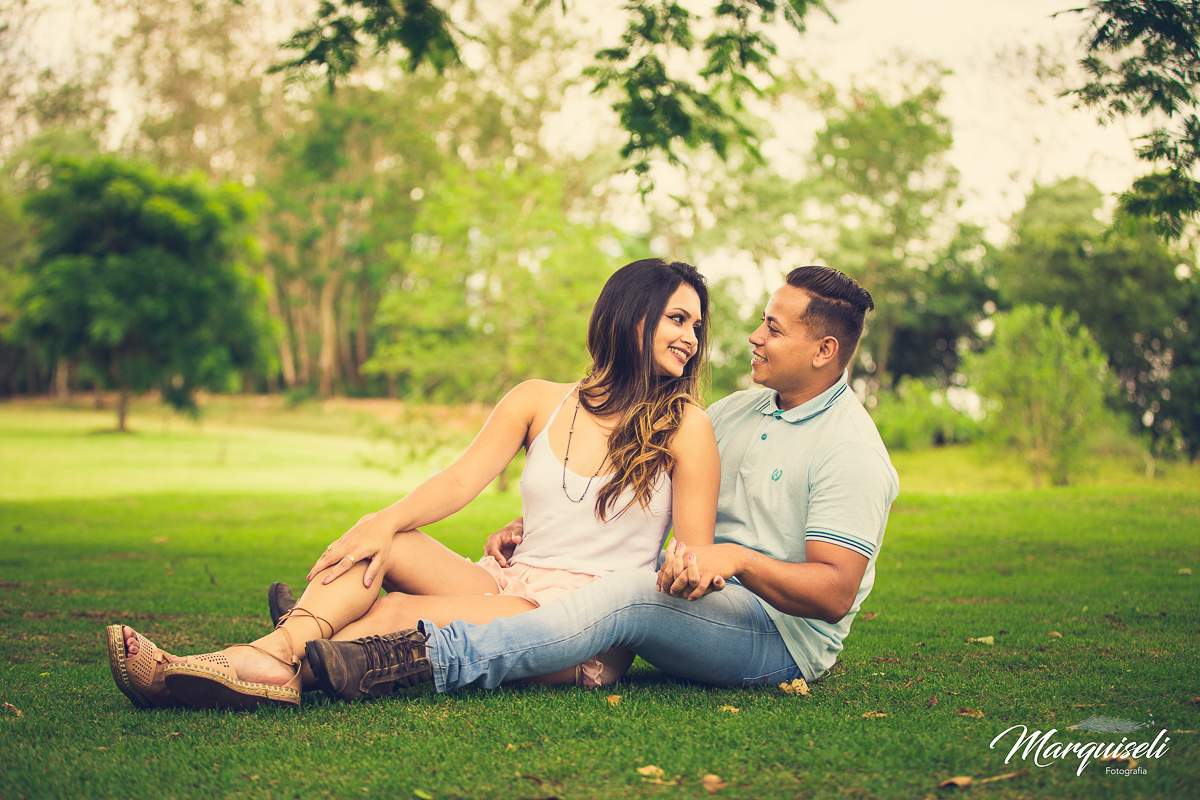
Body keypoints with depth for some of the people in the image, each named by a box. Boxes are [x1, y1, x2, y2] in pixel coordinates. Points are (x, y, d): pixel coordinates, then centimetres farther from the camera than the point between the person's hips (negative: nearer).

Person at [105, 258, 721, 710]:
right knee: (379, 541, -20)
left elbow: (695, 557, 0)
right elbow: (461, 478, -2)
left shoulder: (686, 427, 3)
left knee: (398, 612, -26)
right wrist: (388, 521, -21)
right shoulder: (538, 402, 12)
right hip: (510, 586, 4)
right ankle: (272, 655, -39)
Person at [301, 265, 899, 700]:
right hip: (712, 603, 8)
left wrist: (737, 558, -33)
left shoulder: (851, 450, -11)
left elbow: (835, 592, -19)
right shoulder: (739, 411, 14)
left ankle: (422, 657, -43)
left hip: (782, 636, -8)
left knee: (630, 596, -35)